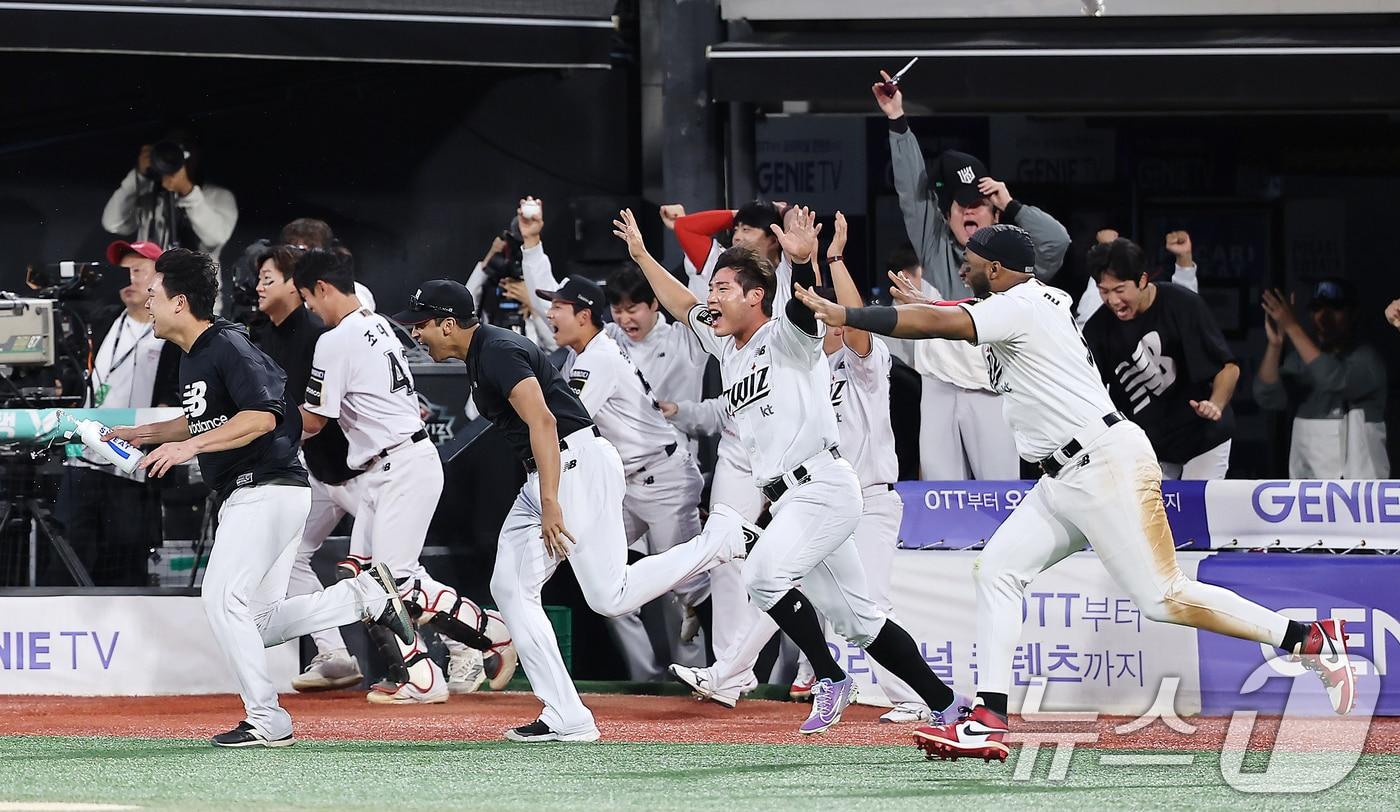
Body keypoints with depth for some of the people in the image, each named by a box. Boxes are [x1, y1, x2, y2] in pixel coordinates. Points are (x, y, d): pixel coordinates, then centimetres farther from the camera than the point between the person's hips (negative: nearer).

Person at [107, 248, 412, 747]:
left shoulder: (229, 347, -14)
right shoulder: (192, 358, 16)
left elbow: (262, 416, -25)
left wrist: (190, 446, -28)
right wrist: (148, 433, 19)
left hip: (267, 490, -10)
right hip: (244, 496, 10)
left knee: (223, 598, -13)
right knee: (259, 624, 7)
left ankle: (267, 721, -10)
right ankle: (365, 595, 10)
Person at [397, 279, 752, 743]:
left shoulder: (499, 353, -15)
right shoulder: (478, 358, 17)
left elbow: (542, 421, -25)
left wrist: (550, 503, -29)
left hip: (578, 462, -11)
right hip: (543, 478, 11)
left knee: (610, 596, -15)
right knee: (511, 588, 3)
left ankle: (721, 539, 0)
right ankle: (566, 720, -2)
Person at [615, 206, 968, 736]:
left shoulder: (786, 338, -6)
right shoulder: (728, 348, 18)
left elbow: (804, 305, -28)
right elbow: (682, 304, 32)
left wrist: (803, 260, -47)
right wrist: (641, 255, 33)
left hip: (823, 487, -9)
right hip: (788, 499, 9)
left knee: (764, 574, -25)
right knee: (857, 617, 7)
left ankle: (831, 680, -13)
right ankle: (945, 705, 10)